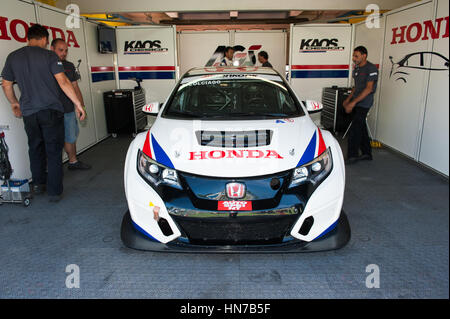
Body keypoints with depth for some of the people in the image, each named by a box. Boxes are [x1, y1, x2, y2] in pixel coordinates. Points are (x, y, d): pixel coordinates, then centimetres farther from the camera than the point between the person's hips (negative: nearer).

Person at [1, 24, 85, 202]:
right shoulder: (49, 56, -5)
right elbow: (63, 82, -12)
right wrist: (78, 104, -9)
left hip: (28, 112, 4)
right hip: (51, 111, -4)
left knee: (35, 149, 20)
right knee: (54, 151, 2)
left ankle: (38, 184, 29)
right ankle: (54, 192, 4)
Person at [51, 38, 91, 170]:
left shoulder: (69, 66, 13)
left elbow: (75, 87, 17)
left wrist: (81, 106, 13)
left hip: (69, 110, 6)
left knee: (71, 137, 16)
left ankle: (73, 161, 30)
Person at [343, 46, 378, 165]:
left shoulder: (371, 69, -13)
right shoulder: (356, 69, 13)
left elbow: (369, 89, -19)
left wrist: (353, 103, -23)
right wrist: (348, 99, 9)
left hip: (364, 104, -8)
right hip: (356, 103, 9)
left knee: (354, 130, -11)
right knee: (361, 128, 13)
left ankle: (352, 156, -3)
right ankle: (367, 153, 23)